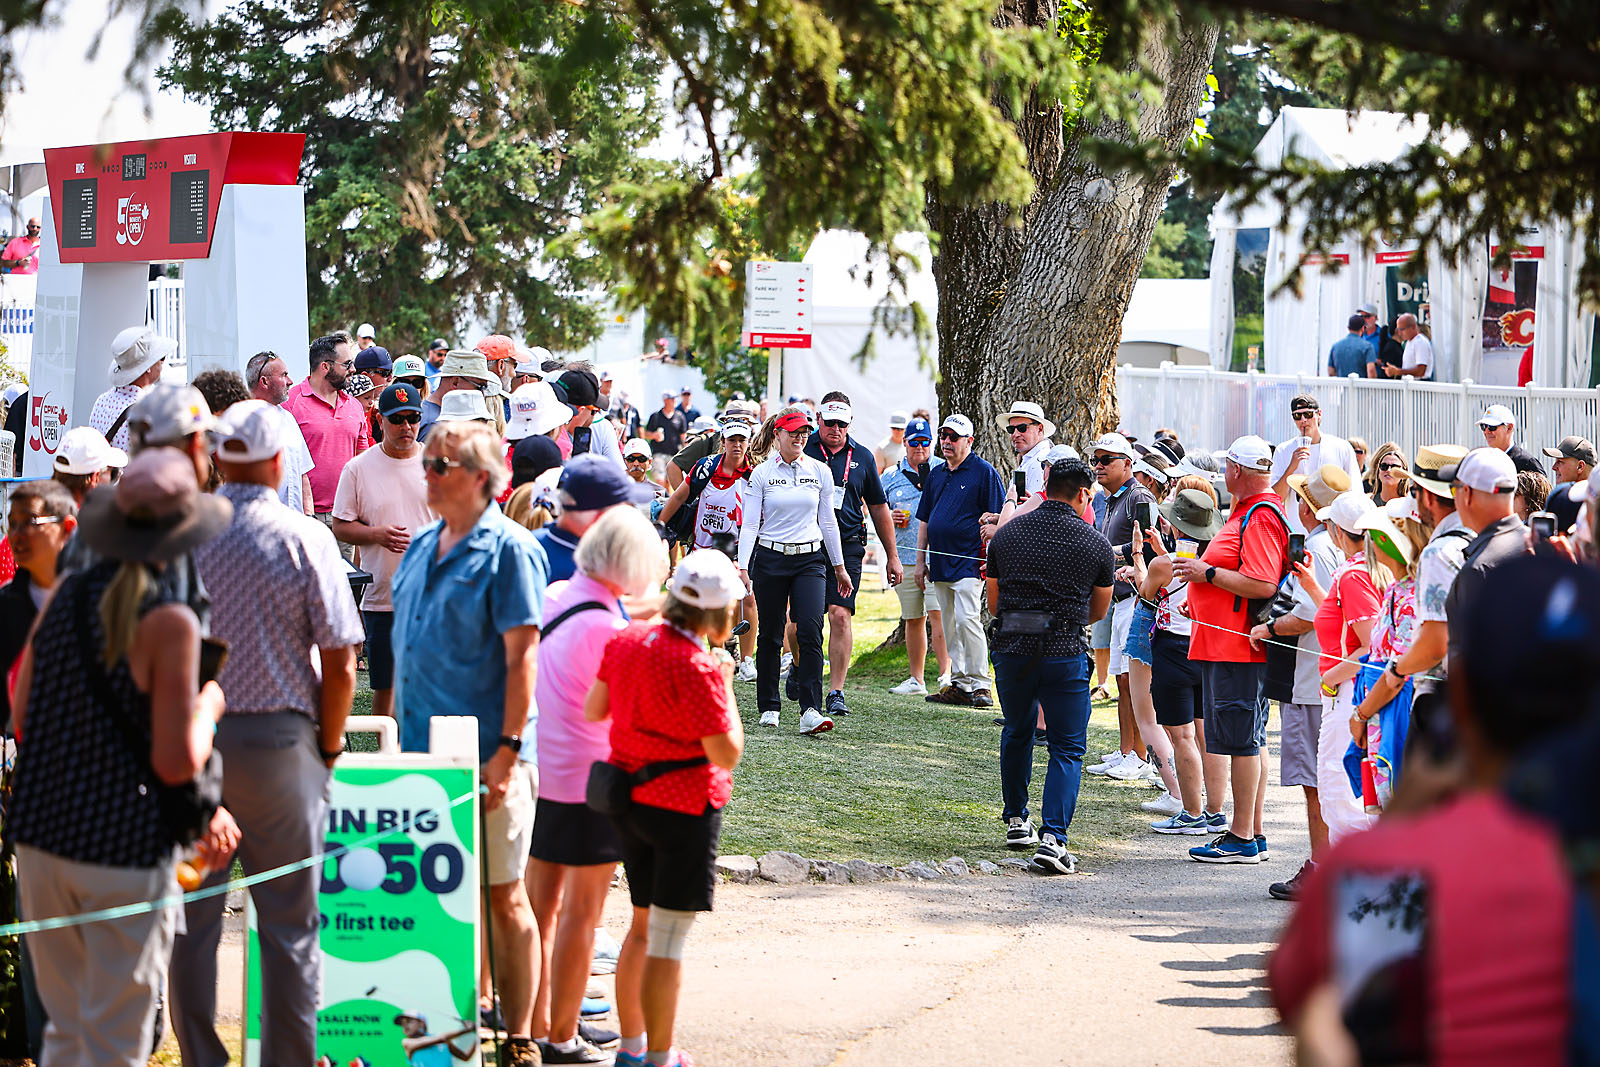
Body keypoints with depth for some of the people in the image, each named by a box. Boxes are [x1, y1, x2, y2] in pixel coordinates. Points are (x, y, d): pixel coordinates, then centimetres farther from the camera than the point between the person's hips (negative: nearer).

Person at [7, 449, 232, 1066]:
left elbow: (22, 722, 11)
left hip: (40, 834, 6)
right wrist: (208, 706, 5)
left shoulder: (62, 597, 5)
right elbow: (177, 763, -16)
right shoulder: (169, 622, -14)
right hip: (125, 850, -6)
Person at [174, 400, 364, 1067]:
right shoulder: (304, 538, -7)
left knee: (192, 918, 10)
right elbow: (339, 665, -8)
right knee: (289, 925, 5)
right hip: (278, 738, -2)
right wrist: (329, 747, 5)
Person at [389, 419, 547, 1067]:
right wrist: (400, 732, 16)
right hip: (423, 750, 7)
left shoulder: (508, 549, -9)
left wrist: (509, 748, -18)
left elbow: (522, 653, -13)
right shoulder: (424, 546, 13)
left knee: (502, 896, 0)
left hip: (485, 756, -7)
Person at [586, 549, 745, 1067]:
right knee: (667, 940, 0)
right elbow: (726, 753, -20)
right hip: (684, 808, -8)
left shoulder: (626, 641, 1)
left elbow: (592, 710, 10)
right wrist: (724, 685, -9)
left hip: (629, 803, 8)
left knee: (643, 927, 21)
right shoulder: (697, 668, -22)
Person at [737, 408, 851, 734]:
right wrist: (743, 566, -13)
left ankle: (811, 711, -20)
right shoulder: (762, 473, -1)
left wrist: (839, 567, 14)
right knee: (769, 635, 5)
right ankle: (768, 707, 19)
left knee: (810, 631, -14)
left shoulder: (820, 472, 5)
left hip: (809, 560, 1)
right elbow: (750, 524, -3)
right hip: (770, 558, -1)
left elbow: (828, 522, 12)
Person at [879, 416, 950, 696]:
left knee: (937, 614, -16)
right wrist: (889, 517, -2)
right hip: (905, 556, 4)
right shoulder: (890, 476, 13)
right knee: (913, 618, 10)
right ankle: (916, 680, 17)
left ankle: (945, 674, -18)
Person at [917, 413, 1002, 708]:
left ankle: (980, 685, -13)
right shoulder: (936, 475, 17)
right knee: (950, 626, 8)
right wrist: (920, 560, 18)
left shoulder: (984, 472, -4)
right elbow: (924, 520, 22)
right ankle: (959, 686, 13)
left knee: (967, 619, -17)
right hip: (940, 562, 7)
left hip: (969, 560, -7)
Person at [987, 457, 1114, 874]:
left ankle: (1016, 822, 35)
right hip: (1064, 653, -3)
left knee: (1016, 734, 25)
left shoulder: (1006, 534, 7)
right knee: (1067, 748, 3)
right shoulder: (1095, 544, 0)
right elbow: (1099, 611, 14)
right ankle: (1052, 839, -13)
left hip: (1010, 650, 3)